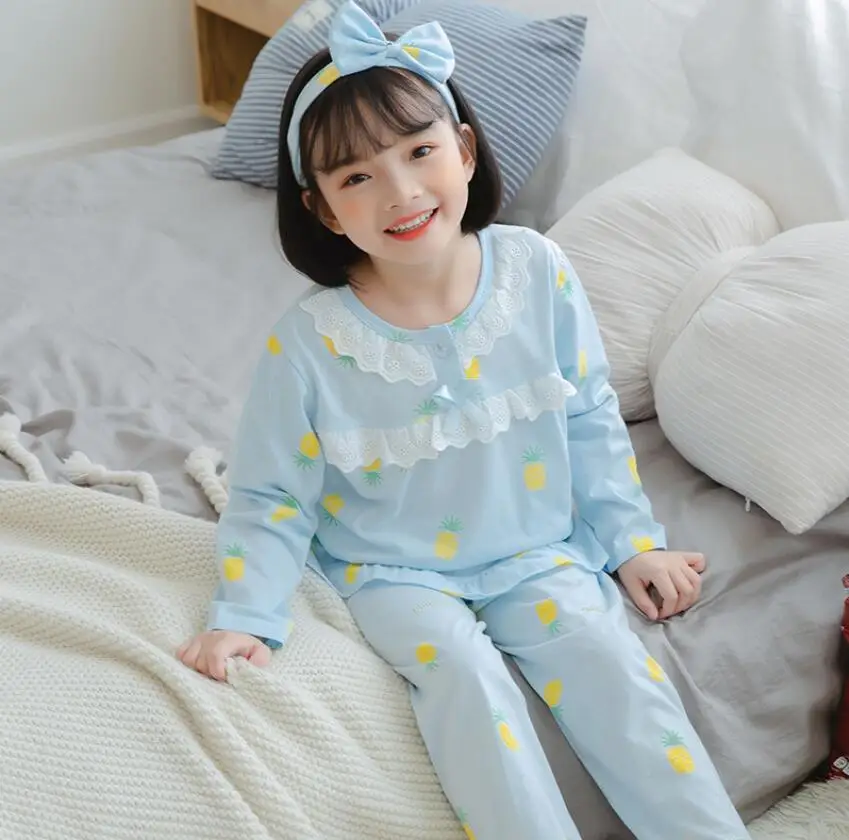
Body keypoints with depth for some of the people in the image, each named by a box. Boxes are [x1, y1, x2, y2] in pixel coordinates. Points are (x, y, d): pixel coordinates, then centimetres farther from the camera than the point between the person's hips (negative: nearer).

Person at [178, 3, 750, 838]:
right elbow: (271, 496, -5)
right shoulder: (309, 341, -17)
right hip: (396, 572, -1)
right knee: (460, 668, -26)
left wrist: (631, 540, 5)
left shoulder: (538, 273, -10)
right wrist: (245, 615, -14)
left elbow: (591, 421, 3)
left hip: (535, 549, 2)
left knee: (603, 652, -19)